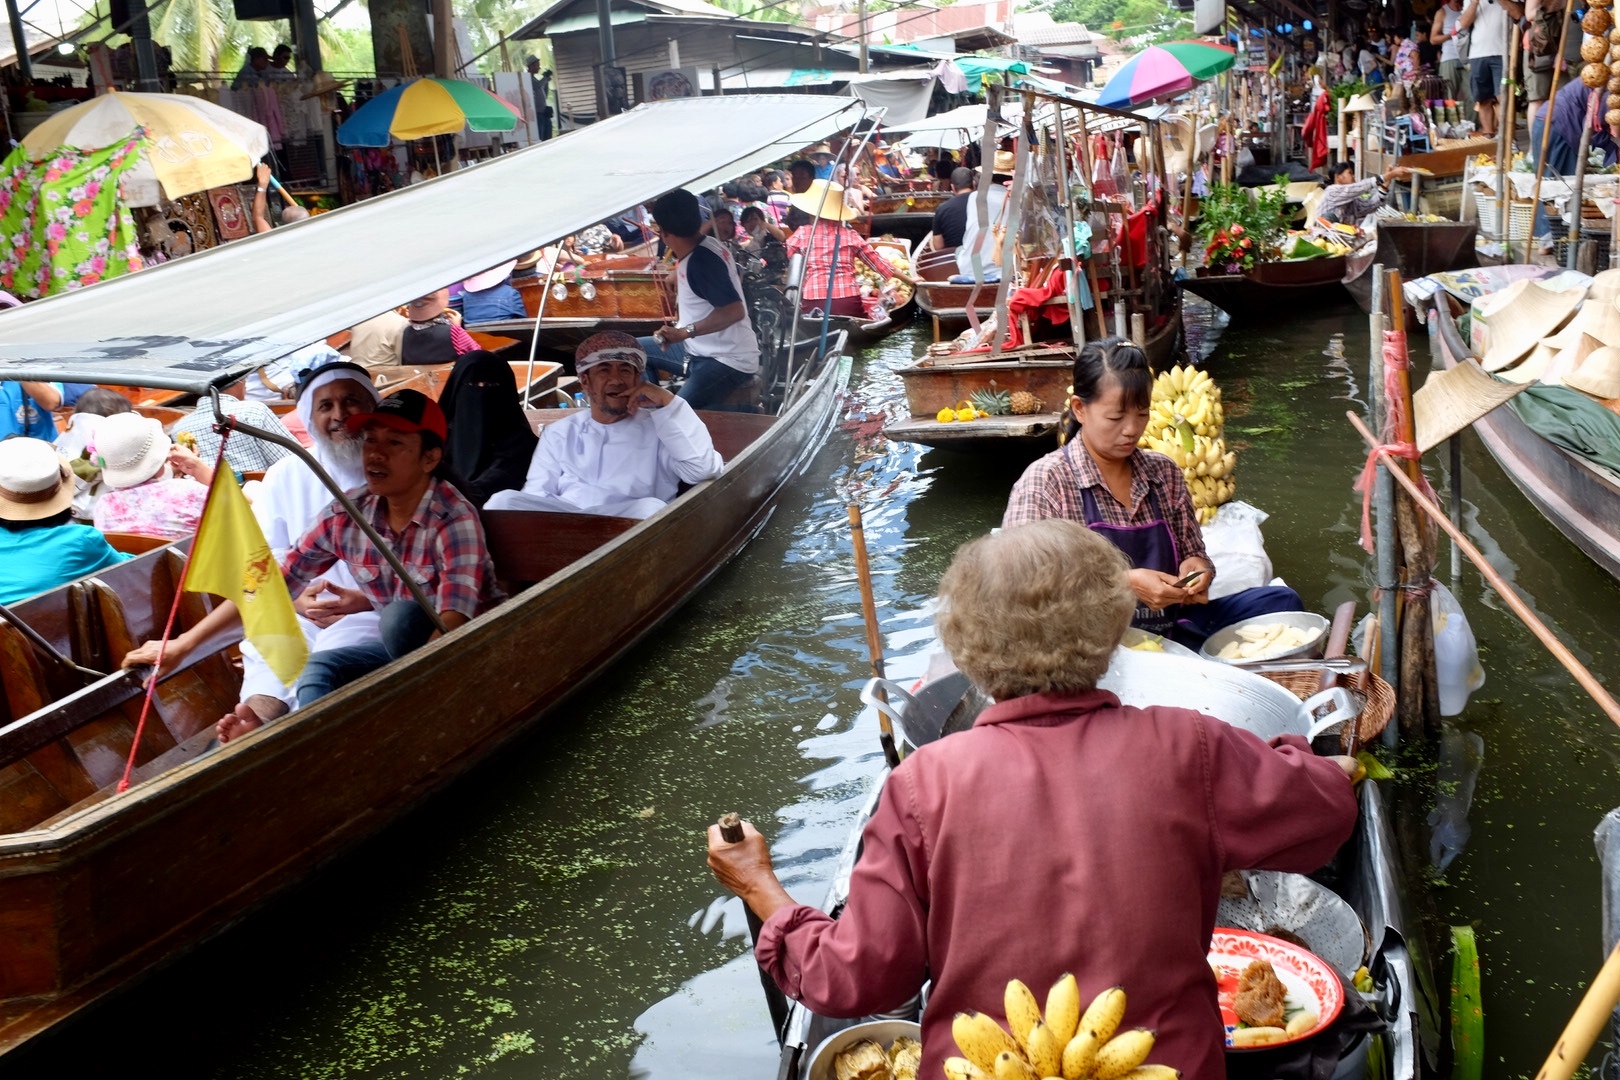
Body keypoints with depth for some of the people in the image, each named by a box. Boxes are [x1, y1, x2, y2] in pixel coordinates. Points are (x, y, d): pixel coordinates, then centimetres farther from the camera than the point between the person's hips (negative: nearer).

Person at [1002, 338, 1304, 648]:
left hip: (1174, 630, 6)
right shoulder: (1044, 482, -6)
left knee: (1280, 600, -11)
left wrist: (1196, 567, -5)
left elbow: (1192, 552, 21)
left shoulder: (1164, 473, 11)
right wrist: (1125, 583, -21)